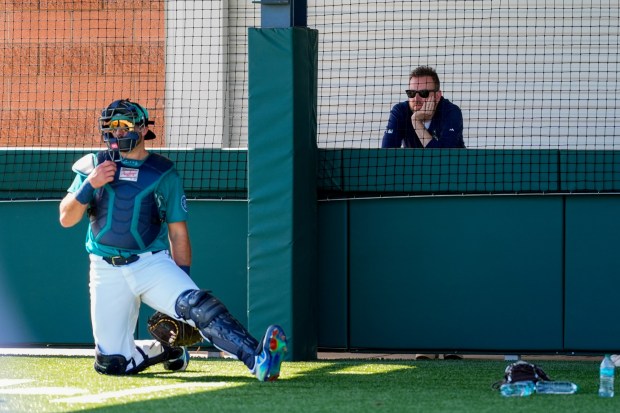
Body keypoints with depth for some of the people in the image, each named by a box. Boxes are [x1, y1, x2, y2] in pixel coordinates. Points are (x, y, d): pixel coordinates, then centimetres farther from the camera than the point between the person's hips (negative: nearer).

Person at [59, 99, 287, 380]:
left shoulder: (163, 173, 5)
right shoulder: (94, 166, 8)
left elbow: (178, 233, 8)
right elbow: (66, 219, 2)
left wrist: (181, 281, 0)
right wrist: (90, 185, -14)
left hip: (152, 262, -2)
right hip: (107, 271, 2)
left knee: (197, 305, -31)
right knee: (111, 363, -3)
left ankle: (257, 360, -44)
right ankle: (165, 351, 26)